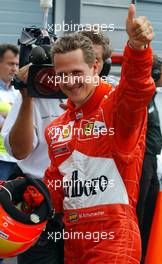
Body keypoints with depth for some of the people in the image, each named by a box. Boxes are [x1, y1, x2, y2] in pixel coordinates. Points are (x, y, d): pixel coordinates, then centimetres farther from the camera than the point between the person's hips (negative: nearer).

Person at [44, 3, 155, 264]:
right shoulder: (57, 128, 12)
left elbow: (137, 89, -32)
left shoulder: (117, 104, -9)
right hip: (72, 237, 7)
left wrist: (137, 47, -51)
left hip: (114, 238, -7)